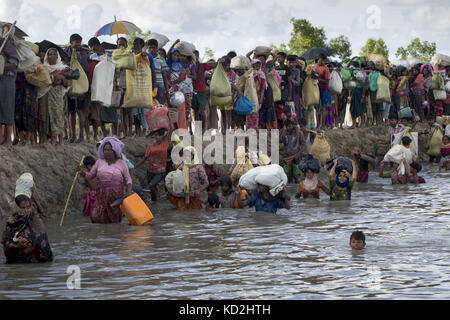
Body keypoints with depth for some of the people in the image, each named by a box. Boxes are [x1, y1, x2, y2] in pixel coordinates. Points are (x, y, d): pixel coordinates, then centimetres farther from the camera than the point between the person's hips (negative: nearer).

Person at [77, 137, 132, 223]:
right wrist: (82, 172, -12)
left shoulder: (121, 163, -1)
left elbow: (128, 179, 4)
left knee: (115, 221, -2)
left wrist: (128, 192, -12)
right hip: (102, 196, 1)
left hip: (117, 196, -1)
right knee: (96, 218, -14)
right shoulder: (100, 162, 3)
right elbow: (90, 176, 8)